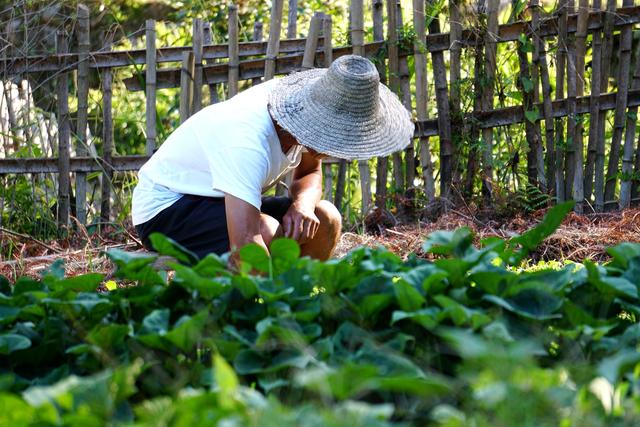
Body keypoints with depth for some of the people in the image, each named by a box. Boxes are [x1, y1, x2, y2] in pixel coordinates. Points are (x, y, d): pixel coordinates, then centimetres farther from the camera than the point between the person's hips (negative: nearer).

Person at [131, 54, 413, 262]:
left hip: (216, 200, 9)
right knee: (269, 234, -33)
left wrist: (303, 204, -18)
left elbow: (309, 173, 7)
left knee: (325, 221, -4)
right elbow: (245, 247, -45)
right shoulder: (249, 141, -37)